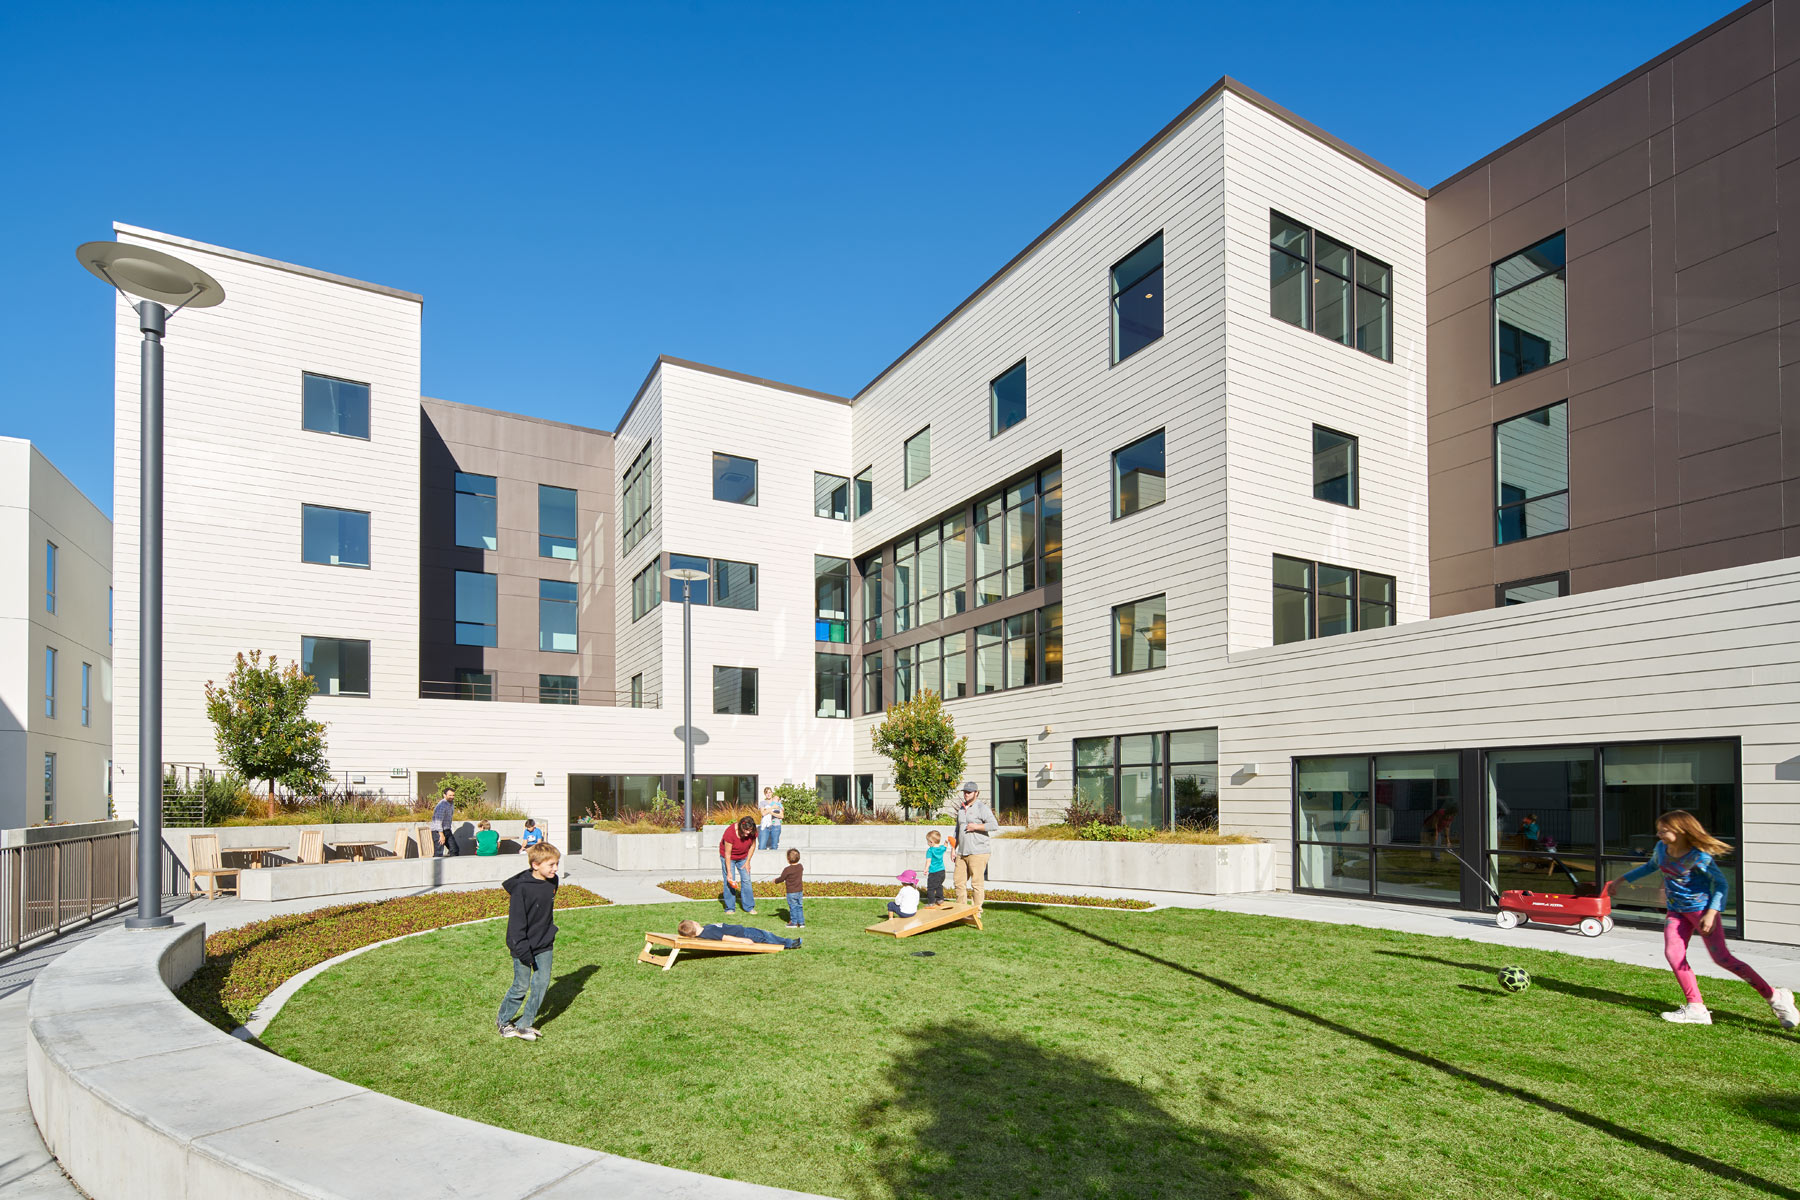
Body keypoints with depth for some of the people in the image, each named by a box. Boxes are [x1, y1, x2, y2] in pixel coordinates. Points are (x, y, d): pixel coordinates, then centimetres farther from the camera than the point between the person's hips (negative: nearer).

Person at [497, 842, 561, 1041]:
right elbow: (517, 921, -19)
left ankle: (524, 1024, 16)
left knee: (543, 981, 3)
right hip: (524, 945, -6)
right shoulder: (521, 887, -21)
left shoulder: (552, 882, 0)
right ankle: (503, 1020, 28)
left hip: (544, 944, 6)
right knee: (521, 986, 4)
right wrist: (523, 950, -20)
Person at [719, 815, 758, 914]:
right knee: (729, 881, -6)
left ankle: (749, 907, 7)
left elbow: (753, 846, -2)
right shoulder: (730, 832, -34)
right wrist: (729, 872, -25)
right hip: (729, 857, -3)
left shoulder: (751, 832, -22)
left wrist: (747, 861, -5)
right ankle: (729, 908, 6)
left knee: (746, 880, -1)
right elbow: (727, 854, -27)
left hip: (743, 857, 3)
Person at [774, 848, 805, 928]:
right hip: (800, 891, 6)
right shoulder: (800, 867, 2)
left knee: (793, 907, 5)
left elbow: (781, 878, -8)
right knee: (799, 907, 13)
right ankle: (801, 922, 16)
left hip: (791, 892, -6)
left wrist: (775, 880, 13)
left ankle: (794, 922, 14)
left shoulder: (787, 869, -18)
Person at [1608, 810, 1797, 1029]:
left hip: (1701, 908, -6)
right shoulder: (1661, 848, 1)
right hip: (1676, 911, 6)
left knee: (1721, 957, -9)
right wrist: (1621, 879, 24)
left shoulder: (1699, 856, -19)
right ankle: (1696, 1009, -3)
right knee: (1673, 954, -7)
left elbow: (1722, 883, -15)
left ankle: (1775, 997, 9)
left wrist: (1712, 912, -26)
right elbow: (1650, 866, 21)